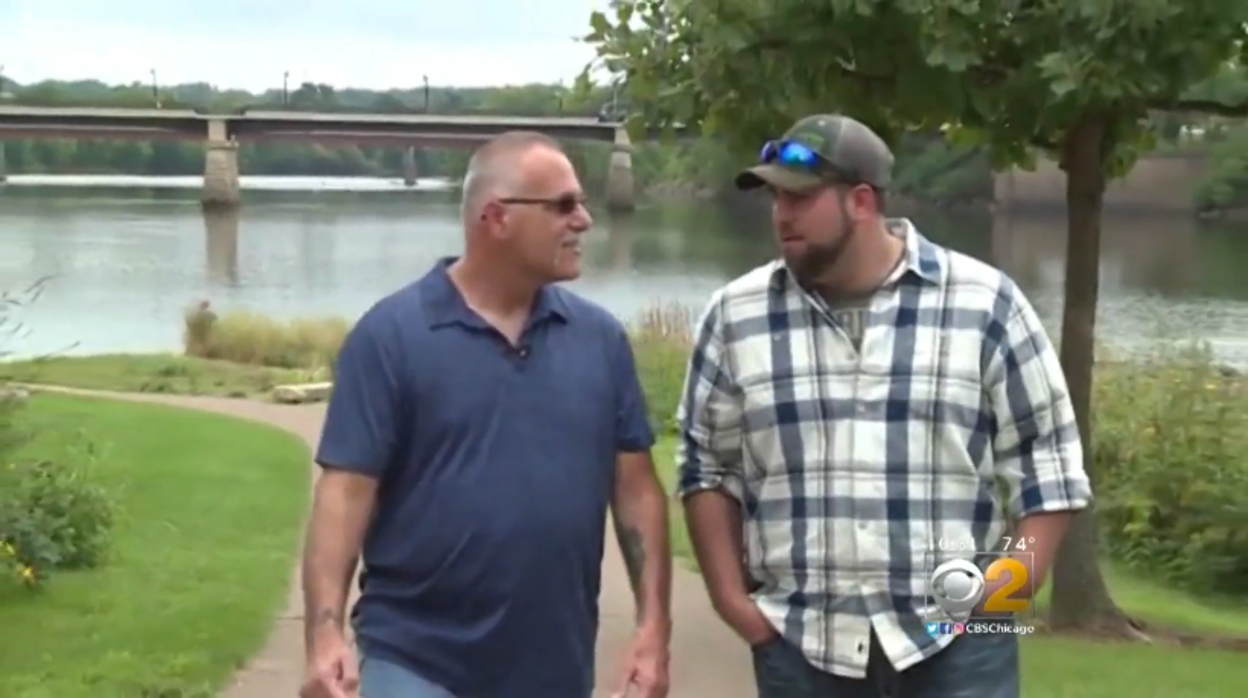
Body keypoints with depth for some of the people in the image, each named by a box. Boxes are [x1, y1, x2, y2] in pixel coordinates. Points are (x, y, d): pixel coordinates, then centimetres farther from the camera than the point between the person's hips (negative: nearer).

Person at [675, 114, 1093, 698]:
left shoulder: (984, 305, -2)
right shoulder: (736, 317, 4)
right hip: (798, 644, 2)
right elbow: (707, 465, 11)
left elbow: (1046, 461, 2)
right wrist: (730, 597, 2)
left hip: (956, 641, -2)